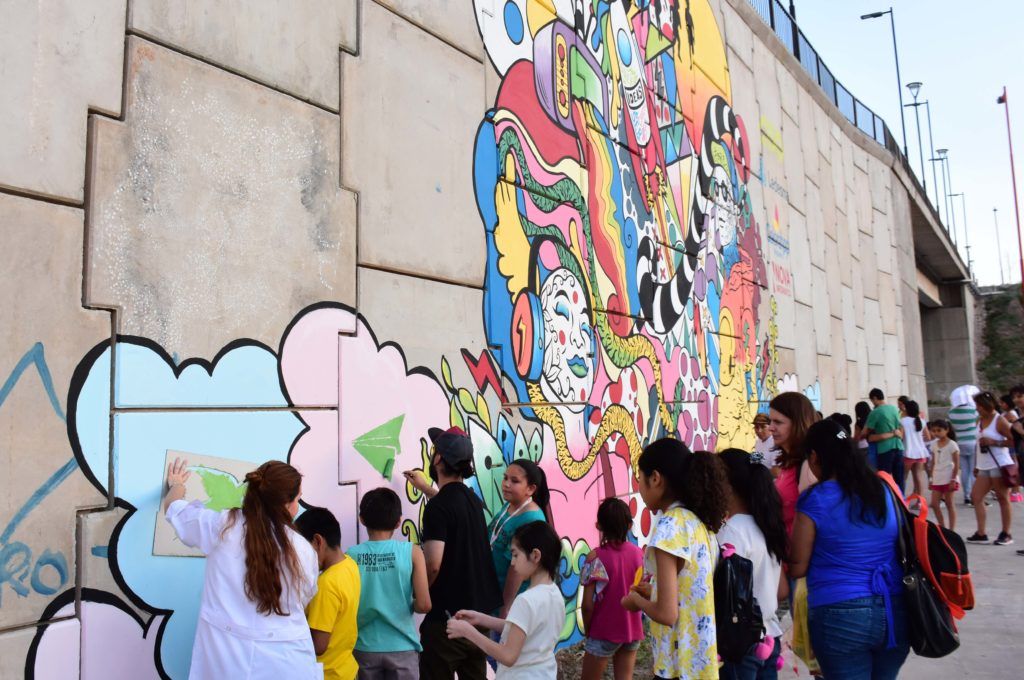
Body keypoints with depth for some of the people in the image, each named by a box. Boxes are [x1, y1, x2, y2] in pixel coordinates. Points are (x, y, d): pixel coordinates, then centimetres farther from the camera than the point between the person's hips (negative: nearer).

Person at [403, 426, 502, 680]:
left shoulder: (437, 508, -20)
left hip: (447, 615, -8)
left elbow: (433, 566, -26)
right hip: (479, 609, 8)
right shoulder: (472, 498, 6)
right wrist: (424, 486, 40)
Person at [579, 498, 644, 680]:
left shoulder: (596, 556, -16)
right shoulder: (639, 553, -4)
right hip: (632, 630, 4)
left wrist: (587, 630, 0)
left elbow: (587, 604, -15)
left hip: (605, 632, -4)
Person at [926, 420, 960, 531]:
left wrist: (953, 479, -14)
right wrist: (931, 478, 11)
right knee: (934, 504, 3)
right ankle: (942, 527, 15)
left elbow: (957, 464, -9)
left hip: (948, 479, -6)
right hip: (937, 479, 6)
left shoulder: (952, 444, -7)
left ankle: (951, 529, 9)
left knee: (949, 504, 1)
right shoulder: (934, 444, 9)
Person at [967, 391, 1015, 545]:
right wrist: (976, 465, 20)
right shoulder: (980, 420, 13)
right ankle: (981, 533, 7)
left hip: (999, 465, -8)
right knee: (976, 496, 3)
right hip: (984, 466, 8)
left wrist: (993, 442, -20)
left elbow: (1014, 440, -16)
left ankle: (1006, 534, 10)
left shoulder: (999, 421, -9)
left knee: (1003, 499, 1)